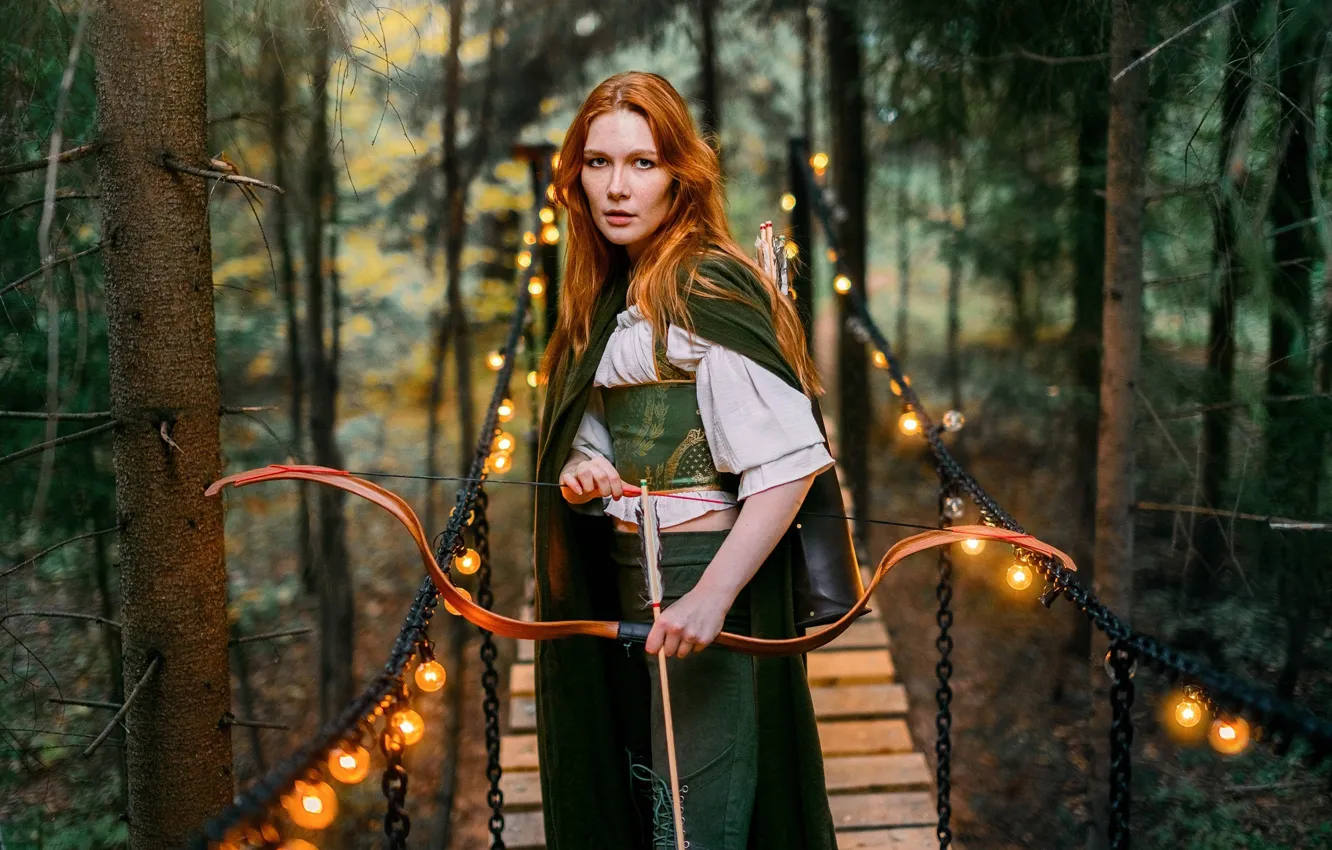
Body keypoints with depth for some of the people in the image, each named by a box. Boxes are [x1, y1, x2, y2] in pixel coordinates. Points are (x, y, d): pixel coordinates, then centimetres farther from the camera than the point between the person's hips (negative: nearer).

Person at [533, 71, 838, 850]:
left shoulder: (710, 289, -16)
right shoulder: (610, 297, 12)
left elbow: (788, 462, -23)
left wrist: (711, 595, -29)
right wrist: (580, 469, -2)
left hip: (703, 568, -9)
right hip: (626, 579, 9)